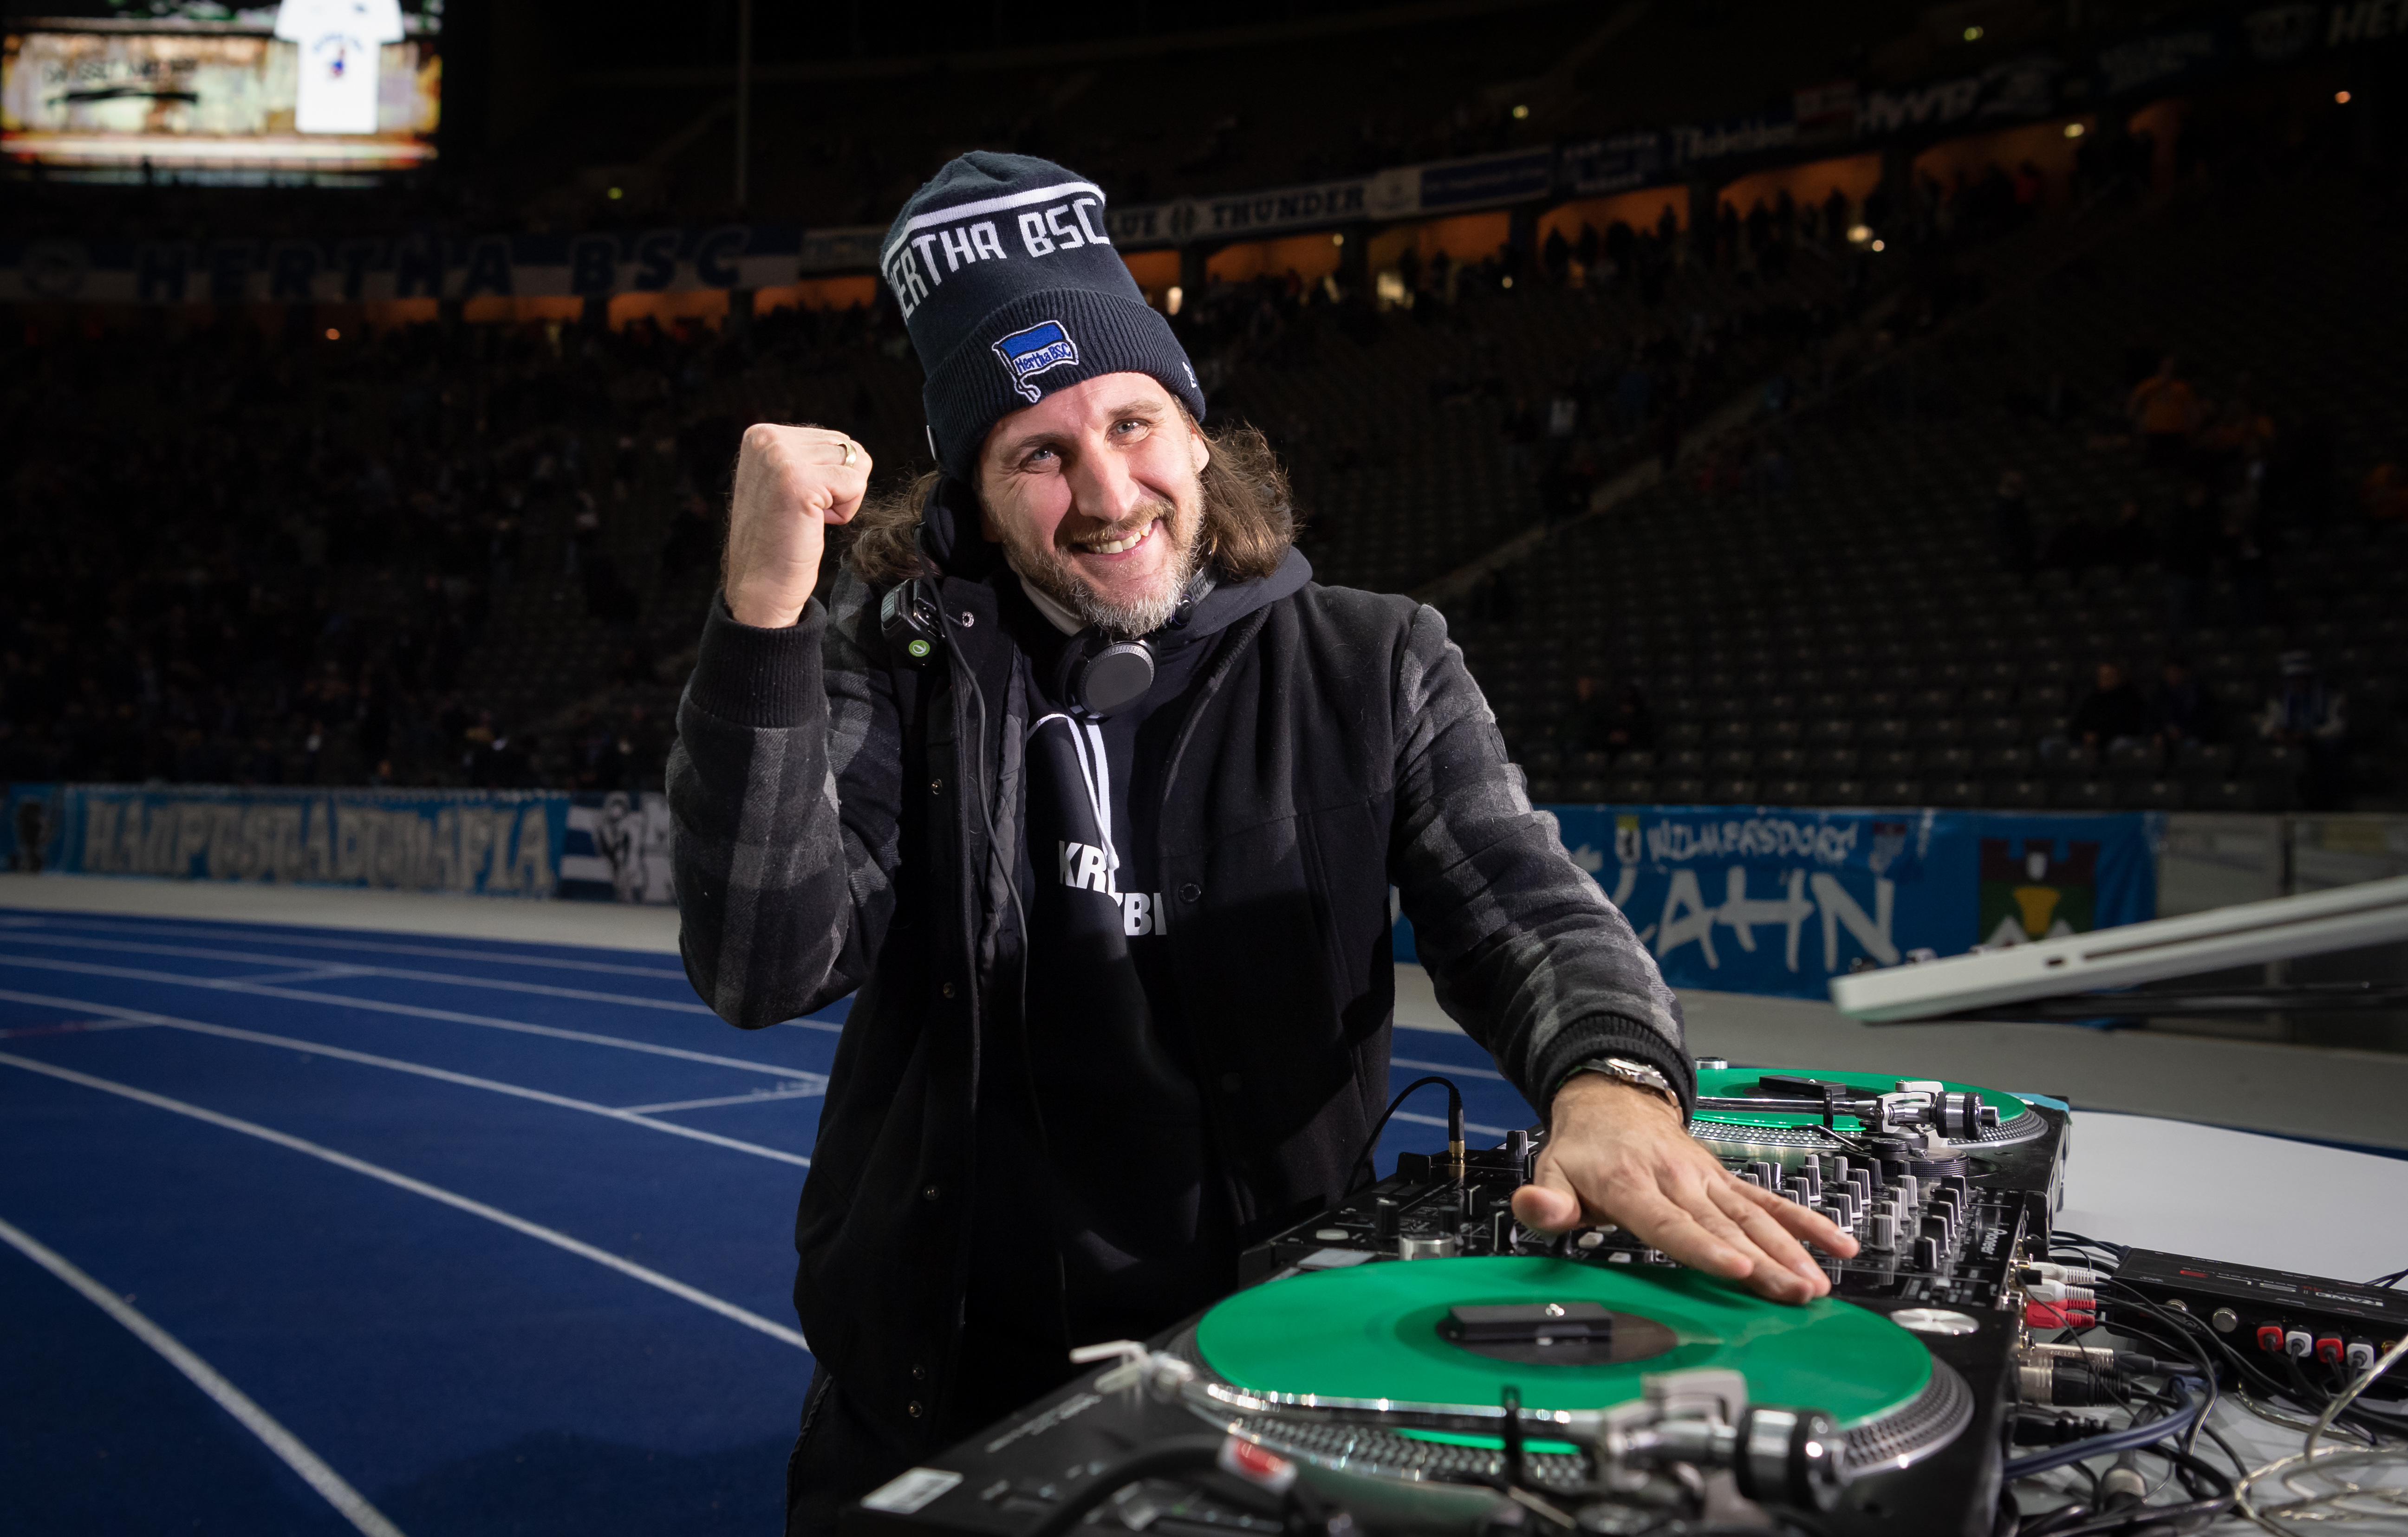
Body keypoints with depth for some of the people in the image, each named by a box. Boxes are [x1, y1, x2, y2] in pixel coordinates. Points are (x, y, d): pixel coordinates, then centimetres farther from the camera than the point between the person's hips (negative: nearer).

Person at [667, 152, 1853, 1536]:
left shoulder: (1372, 673, 2)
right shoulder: (896, 667, 0)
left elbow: (1525, 909, -9)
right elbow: (764, 967, -11)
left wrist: (1612, 1084, -32)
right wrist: (763, 615, -22)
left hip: (1277, 1365, 0)